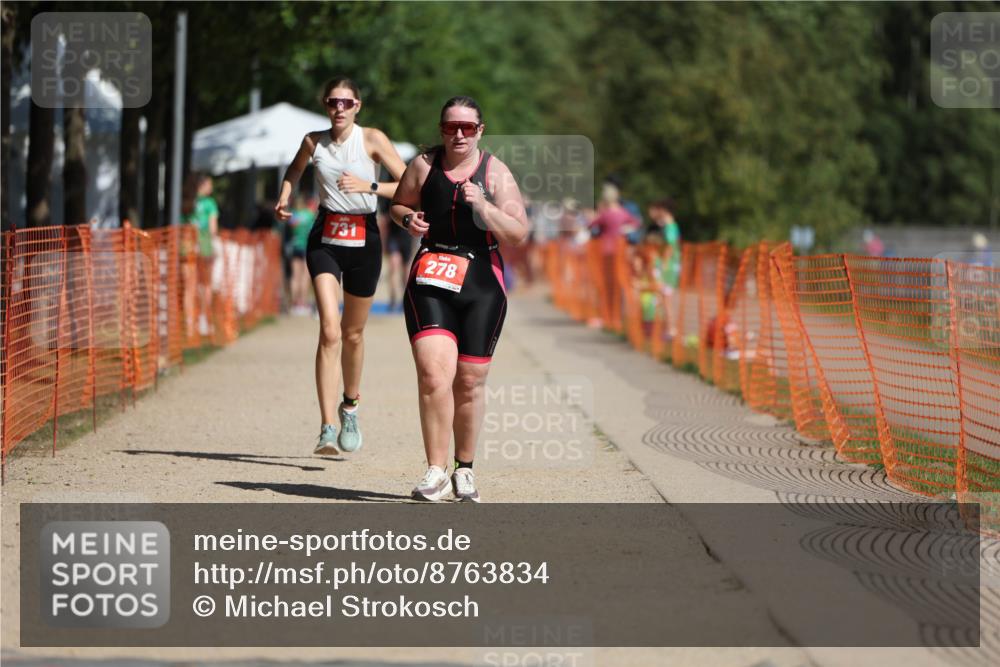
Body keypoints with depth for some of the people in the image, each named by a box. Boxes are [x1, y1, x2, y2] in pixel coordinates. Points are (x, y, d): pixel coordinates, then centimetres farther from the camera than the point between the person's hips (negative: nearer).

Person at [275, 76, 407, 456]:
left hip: (364, 240, 0)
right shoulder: (313, 142, 2)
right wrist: (284, 198, 5)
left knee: (353, 333, 13)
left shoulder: (372, 139, -6)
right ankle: (327, 429, -22)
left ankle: (350, 406, 41)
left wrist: (368, 187, -21)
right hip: (326, 239, 0)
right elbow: (295, 170, 24)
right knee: (329, 331, -17)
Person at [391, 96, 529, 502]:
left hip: (481, 284, 0)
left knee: (470, 382, 6)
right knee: (434, 374, -17)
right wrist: (408, 219, -2)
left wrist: (483, 206, -17)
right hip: (430, 278, 0)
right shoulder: (423, 166, 4)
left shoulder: (495, 173, 1)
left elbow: (518, 234, -4)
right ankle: (435, 472, -12)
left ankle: (464, 469, 24)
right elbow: (398, 205, 20)